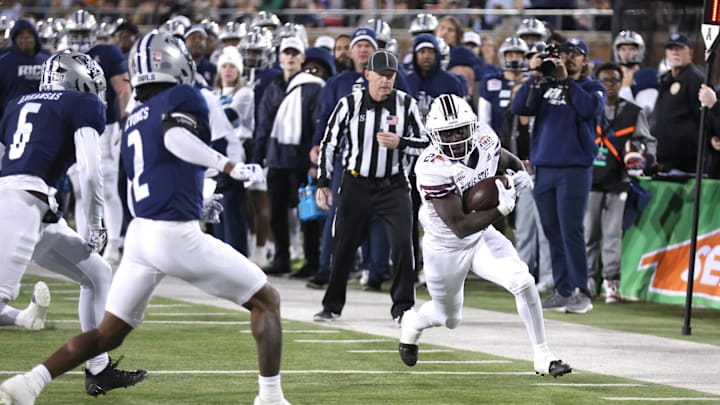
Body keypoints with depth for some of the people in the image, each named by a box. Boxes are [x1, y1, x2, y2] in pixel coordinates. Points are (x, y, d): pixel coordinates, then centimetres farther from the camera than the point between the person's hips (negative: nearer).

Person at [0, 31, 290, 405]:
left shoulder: (133, 121, 21)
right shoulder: (183, 99, -1)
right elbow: (176, 137, -24)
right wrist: (228, 167, -16)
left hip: (140, 234, 7)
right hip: (177, 234, -7)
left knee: (107, 335, 12)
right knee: (266, 301, 8)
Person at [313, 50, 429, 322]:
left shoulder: (406, 104, -4)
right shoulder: (350, 104, -6)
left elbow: (425, 144, 0)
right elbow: (329, 143, 1)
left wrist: (399, 143, -19)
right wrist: (323, 183, -3)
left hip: (393, 185, 0)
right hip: (357, 185, 0)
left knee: (402, 243, -11)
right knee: (344, 246, 6)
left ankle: (402, 306, 1)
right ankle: (332, 305, 21)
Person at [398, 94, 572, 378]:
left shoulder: (484, 140, -15)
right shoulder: (432, 169, -33)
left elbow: (507, 161, 12)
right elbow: (460, 227, -34)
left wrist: (519, 174, -10)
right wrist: (502, 208, -41)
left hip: (483, 237, 4)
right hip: (446, 248, -4)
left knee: (523, 282, -19)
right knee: (449, 319, 16)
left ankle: (542, 357, -5)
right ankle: (412, 323, 53)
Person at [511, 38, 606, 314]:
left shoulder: (592, 87, 6)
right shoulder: (546, 85, 14)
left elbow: (590, 108, -15)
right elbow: (519, 107, 2)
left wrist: (566, 80, -13)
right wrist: (536, 78, -7)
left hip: (575, 168, -4)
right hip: (544, 167, 4)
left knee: (570, 232, -11)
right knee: (553, 233, 7)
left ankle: (581, 293, -8)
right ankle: (562, 291, 12)